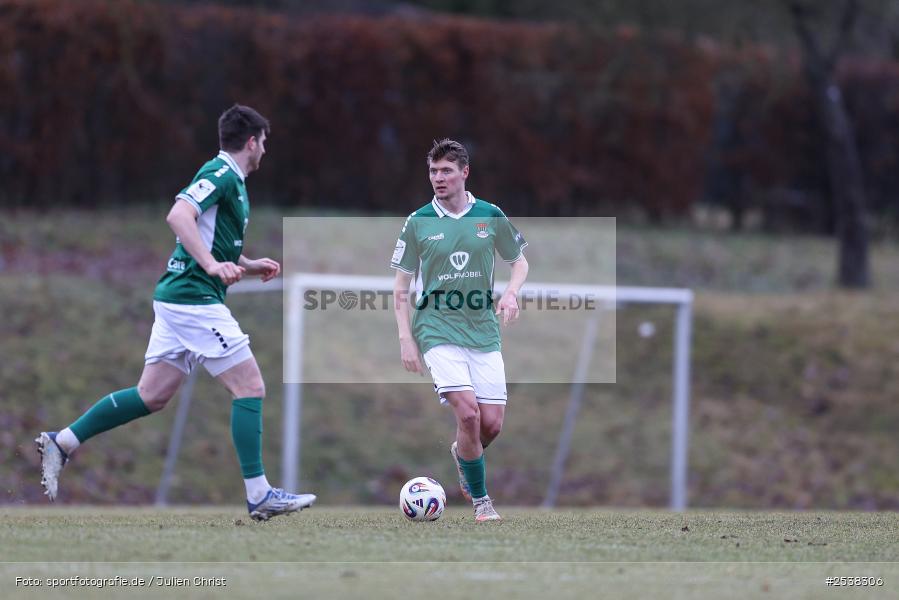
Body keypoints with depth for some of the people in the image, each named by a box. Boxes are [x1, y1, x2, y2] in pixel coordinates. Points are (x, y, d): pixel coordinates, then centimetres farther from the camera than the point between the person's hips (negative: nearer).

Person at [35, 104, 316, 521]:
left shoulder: (229, 180, 20)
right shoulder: (222, 174, -11)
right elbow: (179, 215, -26)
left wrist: (250, 265, 21)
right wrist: (212, 264, -33)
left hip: (177, 298, 10)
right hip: (193, 299, -10)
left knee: (151, 396, 10)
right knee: (250, 387, -7)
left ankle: (62, 442, 11)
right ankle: (259, 495, -7)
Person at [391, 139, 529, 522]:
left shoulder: (490, 216, 4)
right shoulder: (418, 223, 0)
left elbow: (520, 261, 16)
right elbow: (401, 286, 5)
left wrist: (511, 293, -5)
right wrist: (405, 338, -4)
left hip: (483, 329, 2)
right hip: (438, 329, -2)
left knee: (492, 423, -2)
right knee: (468, 412, -19)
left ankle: (461, 453, 34)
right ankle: (481, 500, -5)